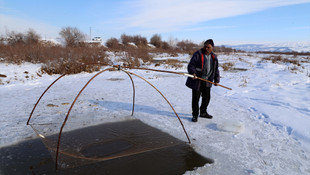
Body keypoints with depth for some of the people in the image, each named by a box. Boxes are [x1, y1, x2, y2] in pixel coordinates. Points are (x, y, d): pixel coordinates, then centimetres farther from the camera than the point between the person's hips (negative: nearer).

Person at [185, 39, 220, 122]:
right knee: (196, 98, -1)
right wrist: (193, 73, -32)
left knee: (207, 97, 14)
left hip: (207, 81, 6)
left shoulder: (214, 57, 9)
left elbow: (216, 69, 17)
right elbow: (191, 65, -14)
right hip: (197, 80, -5)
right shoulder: (198, 54, -9)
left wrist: (216, 80, 15)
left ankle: (203, 112, 33)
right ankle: (195, 115, 13)